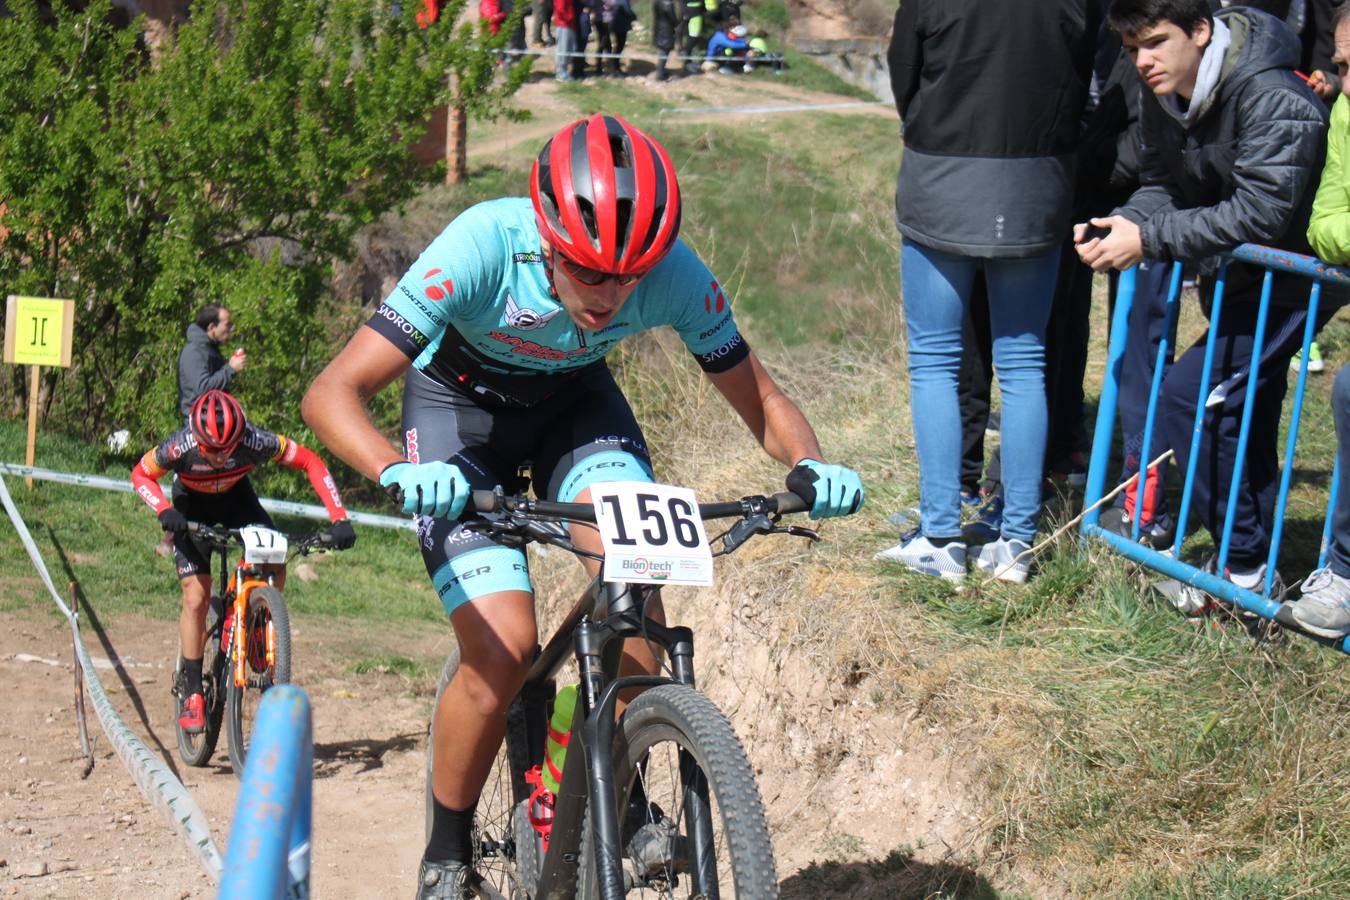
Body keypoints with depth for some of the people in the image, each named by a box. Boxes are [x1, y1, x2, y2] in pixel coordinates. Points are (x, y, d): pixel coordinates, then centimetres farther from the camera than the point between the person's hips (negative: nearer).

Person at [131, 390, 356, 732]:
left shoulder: (255, 441, -35)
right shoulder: (180, 447, -36)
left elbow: (311, 463, -24)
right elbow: (140, 474, -17)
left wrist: (338, 518, -31)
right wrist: (164, 511, -36)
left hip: (236, 498, 1)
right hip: (192, 507, -1)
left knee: (275, 571, -21)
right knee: (196, 596, -13)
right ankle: (191, 691, -2)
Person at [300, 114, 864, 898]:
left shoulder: (675, 274, -28)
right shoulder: (483, 247, -37)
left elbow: (759, 397, -14)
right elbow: (333, 393, -38)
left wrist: (810, 463, -36)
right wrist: (395, 469, -58)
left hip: (575, 402, 3)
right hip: (460, 406, -3)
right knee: (501, 656, -19)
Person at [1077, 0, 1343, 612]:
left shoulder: (1273, 102, -28)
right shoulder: (1165, 99, -1)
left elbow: (1260, 213, -32)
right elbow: (1162, 188, 4)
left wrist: (1148, 238, -31)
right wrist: (1120, 225, -18)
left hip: (1292, 281, -9)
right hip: (1239, 283, 9)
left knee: (1188, 398, -16)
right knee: (1240, 423, 16)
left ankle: (1245, 571, -6)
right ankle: (1255, 569, 30)